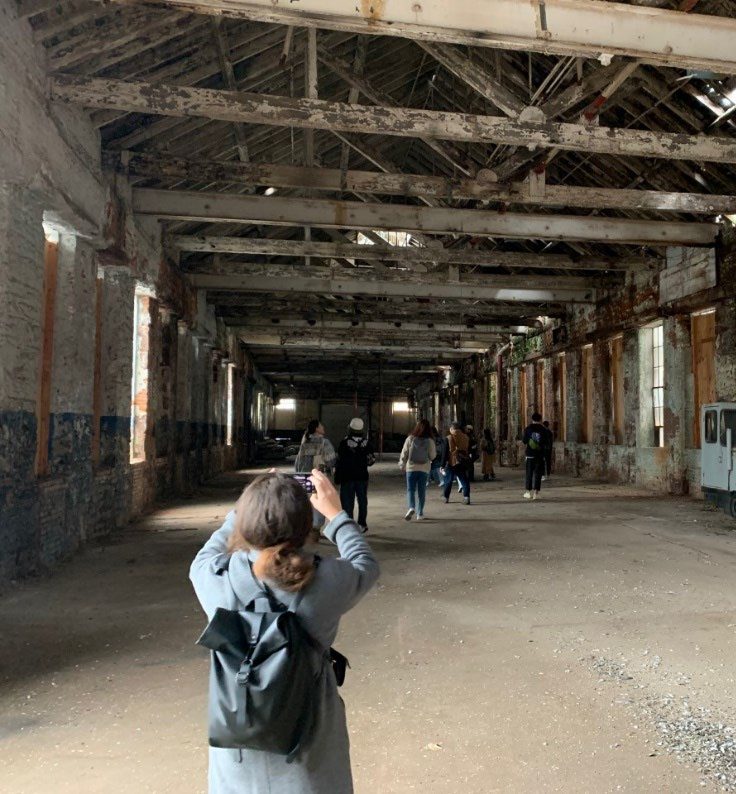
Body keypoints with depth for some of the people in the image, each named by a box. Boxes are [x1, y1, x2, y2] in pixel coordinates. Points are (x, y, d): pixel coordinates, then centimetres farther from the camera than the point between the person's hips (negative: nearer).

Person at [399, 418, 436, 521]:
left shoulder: (410, 438, -6)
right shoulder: (430, 441, -5)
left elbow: (404, 453, -1)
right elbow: (432, 456, -1)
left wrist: (402, 465, 12)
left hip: (411, 468, -1)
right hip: (424, 469, 1)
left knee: (410, 489, 4)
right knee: (422, 491, 11)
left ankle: (411, 507, -19)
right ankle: (420, 513, 13)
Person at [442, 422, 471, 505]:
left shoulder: (449, 438, -6)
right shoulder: (465, 437, 5)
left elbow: (445, 452, -6)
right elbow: (468, 451, 11)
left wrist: (443, 465, -3)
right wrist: (466, 459, 19)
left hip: (451, 463, -2)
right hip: (463, 463, 2)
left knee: (448, 481, 11)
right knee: (464, 480, 3)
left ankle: (446, 497, 17)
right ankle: (466, 497, -10)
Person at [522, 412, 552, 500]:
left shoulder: (528, 429, -1)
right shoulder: (544, 430, -2)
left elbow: (524, 440, 4)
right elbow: (547, 443, 0)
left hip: (530, 454, 1)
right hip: (540, 455, 0)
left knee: (529, 473, 9)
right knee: (538, 474, 3)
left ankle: (529, 492, 10)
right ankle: (536, 492, 0)